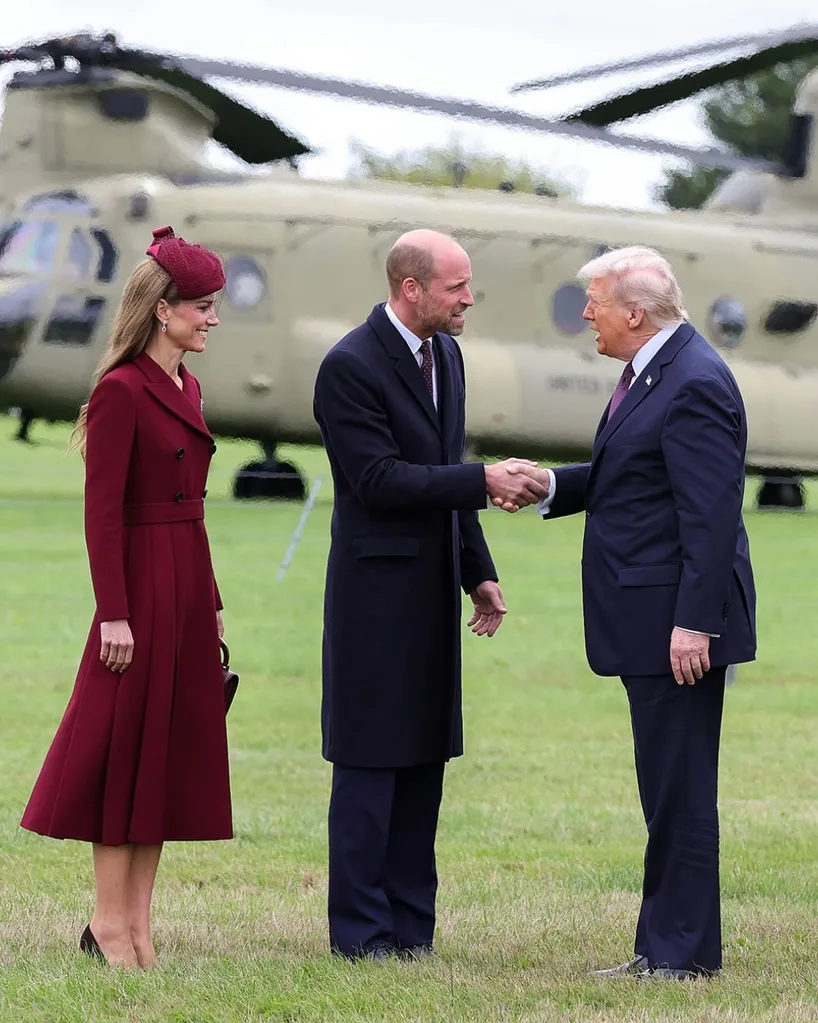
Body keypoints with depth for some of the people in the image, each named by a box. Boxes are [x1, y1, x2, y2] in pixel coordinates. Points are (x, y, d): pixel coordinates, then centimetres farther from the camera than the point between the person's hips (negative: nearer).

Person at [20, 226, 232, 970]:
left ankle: (138, 921, 13)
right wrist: (114, 615, -19)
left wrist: (212, 602, 16)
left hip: (190, 588, 9)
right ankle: (108, 924, 3)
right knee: (128, 746, -3)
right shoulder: (121, 390, -13)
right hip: (143, 586, -9)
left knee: (175, 748, 9)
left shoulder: (187, 389, 13)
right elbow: (102, 510, -15)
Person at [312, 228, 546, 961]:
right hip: (377, 591, -8)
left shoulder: (445, 353, 11)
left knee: (425, 759, 9)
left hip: (433, 591, 8)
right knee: (370, 762, -3)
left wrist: (479, 571, 15)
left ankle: (410, 922, 15)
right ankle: (362, 929, 2)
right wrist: (482, 482, -21)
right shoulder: (351, 366, -15)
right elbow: (379, 480, -20)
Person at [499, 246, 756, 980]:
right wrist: (552, 486, 6)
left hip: (679, 619, -10)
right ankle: (666, 945, 19)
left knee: (680, 787, -4)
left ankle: (681, 951, 1)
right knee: (668, 787, 13)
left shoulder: (695, 384, -18)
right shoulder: (653, 373, 14)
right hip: (650, 619, 10)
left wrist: (694, 622, -24)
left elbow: (712, 512, -22)